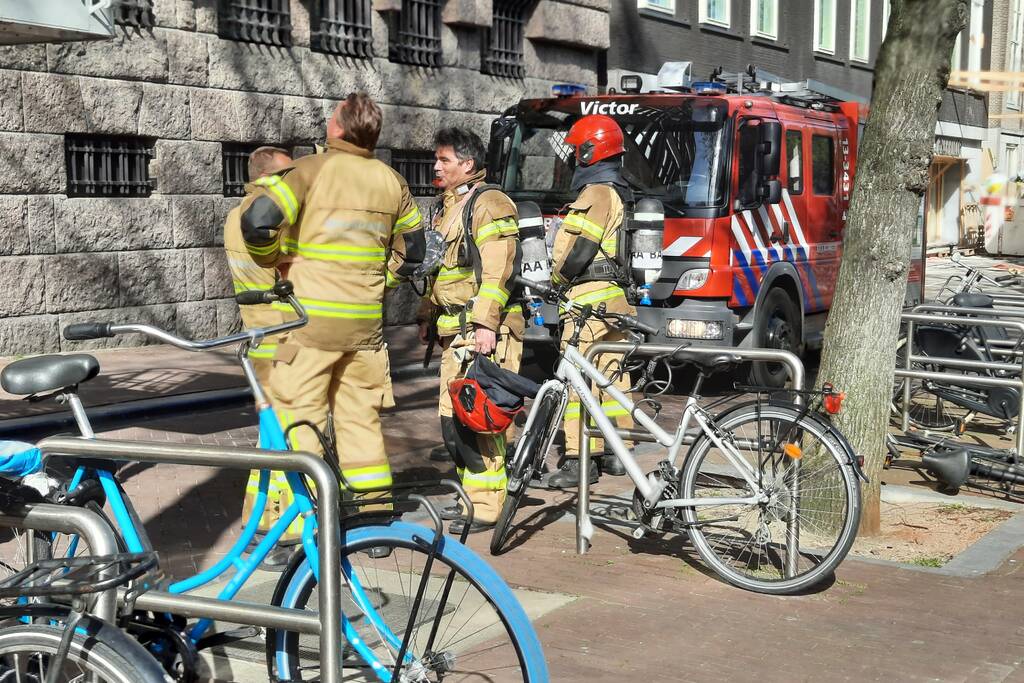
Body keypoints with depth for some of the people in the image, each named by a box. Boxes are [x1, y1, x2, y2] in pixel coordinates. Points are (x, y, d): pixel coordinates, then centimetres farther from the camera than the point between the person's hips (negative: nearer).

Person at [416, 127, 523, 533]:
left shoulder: (489, 204, -10)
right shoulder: (449, 207, 21)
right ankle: (471, 494, 22)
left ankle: (486, 506, -7)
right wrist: (427, 315, 26)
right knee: (453, 416, 12)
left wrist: (486, 322, -24)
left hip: (483, 330, -10)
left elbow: (497, 271, -18)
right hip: (454, 331, 10)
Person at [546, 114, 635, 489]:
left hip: (590, 294, -10)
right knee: (612, 374, 13)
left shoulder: (596, 193, -13)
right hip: (617, 294, 10)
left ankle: (580, 460, -11)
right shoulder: (619, 191, 19)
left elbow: (577, 249, -18)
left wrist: (557, 278, -1)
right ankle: (618, 451, 19)